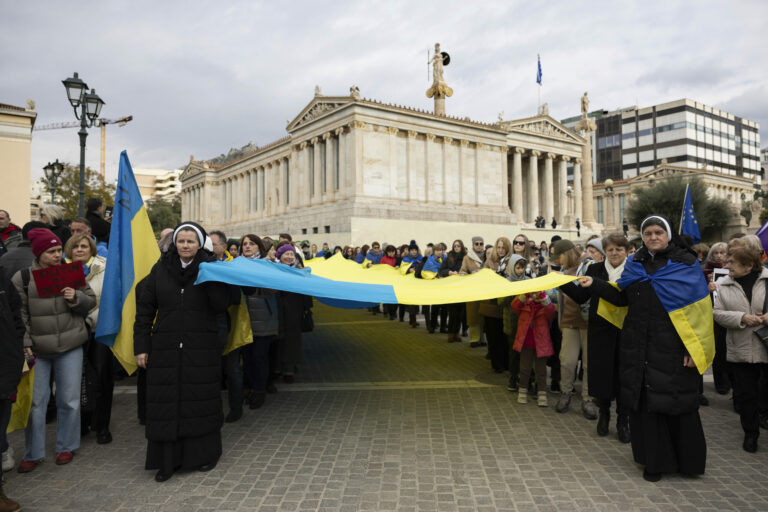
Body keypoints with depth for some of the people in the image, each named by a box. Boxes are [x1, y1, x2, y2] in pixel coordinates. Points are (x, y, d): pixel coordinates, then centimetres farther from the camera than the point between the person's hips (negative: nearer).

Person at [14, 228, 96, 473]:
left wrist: (76, 298, -13)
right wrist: (25, 343, -10)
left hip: (70, 347, 1)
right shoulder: (22, 278, -3)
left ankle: (66, 447, 25)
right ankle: (33, 454, 21)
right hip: (37, 349, -1)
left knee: (69, 399, 8)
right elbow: (19, 314, -2)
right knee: (35, 401, 5)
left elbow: (91, 301, 8)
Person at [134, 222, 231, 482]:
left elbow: (222, 305, -9)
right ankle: (167, 459, 18)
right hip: (165, 348, 1)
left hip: (202, 348, -1)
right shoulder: (160, 269, 4)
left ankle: (205, 453, 24)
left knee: (201, 400, 6)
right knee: (165, 403, 4)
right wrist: (141, 346, 1)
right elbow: (144, 309, 5)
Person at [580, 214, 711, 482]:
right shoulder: (635, 264, 11)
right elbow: (622, 297, 12)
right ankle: (655, 460, 22)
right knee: (645, 401, 7)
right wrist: (596, 284, -1)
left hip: (672, 347, -4)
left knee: (676, 403, 3)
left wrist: (695, 348, -12)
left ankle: (688, 460, 24)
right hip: (639, 346, 4)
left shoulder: (685, 263, -2)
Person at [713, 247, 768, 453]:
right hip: (740, 349, 2)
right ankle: (750, 433, 28)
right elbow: (718, 313, -1)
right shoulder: (724, 286, 4)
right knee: (745, 395, 11)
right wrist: (742, 318, -16)